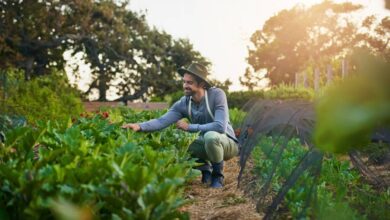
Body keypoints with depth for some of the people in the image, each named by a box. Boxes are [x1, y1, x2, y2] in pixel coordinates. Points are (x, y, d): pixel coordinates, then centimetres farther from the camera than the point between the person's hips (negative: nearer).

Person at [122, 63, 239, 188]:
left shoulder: (217, 94, -24)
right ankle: (206, 168, 11)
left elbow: (220, 126, -34)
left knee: (210, 136, -37)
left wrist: (190, 127, -28)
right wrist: (139, 126, -38)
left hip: (227, 142, -5)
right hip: (206, 143, 5)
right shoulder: (183, 103, -10)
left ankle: (217, 175, -11)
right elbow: (162, 121, -19)